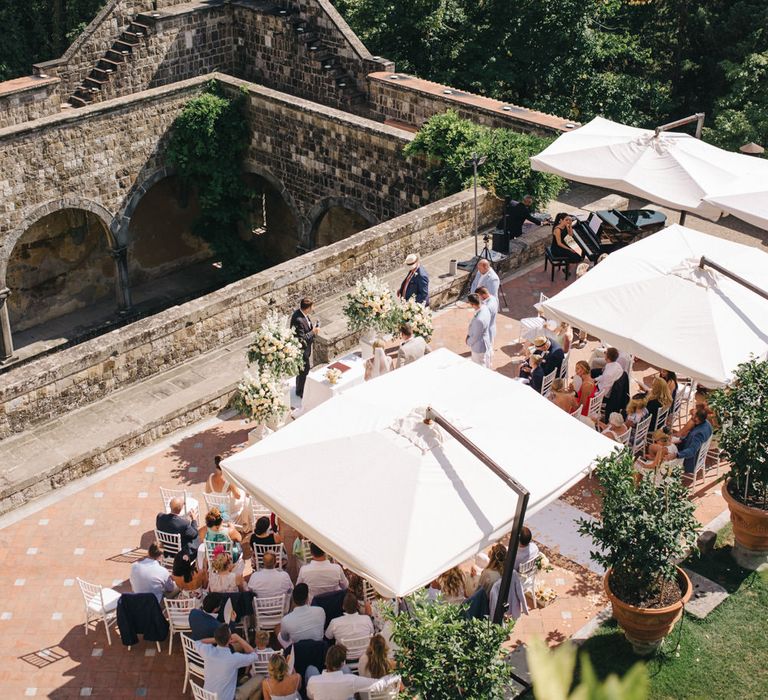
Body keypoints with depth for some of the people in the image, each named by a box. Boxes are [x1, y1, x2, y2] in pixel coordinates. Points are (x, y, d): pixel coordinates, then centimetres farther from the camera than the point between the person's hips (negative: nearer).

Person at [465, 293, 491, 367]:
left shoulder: (479, 320, -41)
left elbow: (475, 337, -26)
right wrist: (469, 334, 2)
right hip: (485, 342, 9)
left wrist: (468, 342, -6)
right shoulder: (484, 307, -13)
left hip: (479, 347, -9)